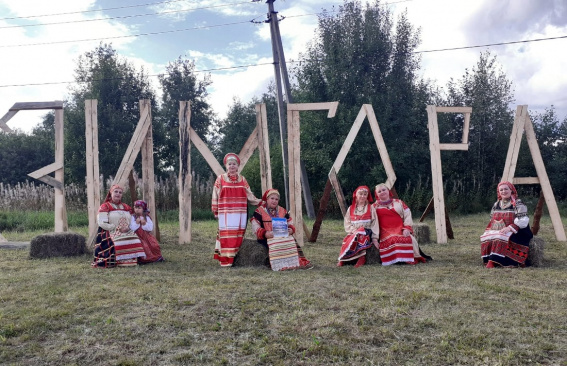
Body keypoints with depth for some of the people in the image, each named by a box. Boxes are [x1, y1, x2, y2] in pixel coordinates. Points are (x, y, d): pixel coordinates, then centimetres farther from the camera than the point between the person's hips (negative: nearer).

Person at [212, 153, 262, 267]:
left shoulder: (242, 179, 11)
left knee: (238, 236, 2)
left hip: (240, 213, 3)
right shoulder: (220, 179, 4)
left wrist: (260, 202, 6)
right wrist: (216, 212, 0)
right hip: (225, 213, -3)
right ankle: (225, 259, 0)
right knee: (226, 236, -5)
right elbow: (215, 196, 4)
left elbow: (249, 195, 14)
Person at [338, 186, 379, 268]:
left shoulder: (370, 208, 6)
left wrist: (374, 238, -9)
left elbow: (374, 224, 0)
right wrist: (353, 230, -13)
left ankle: (361, 257, -28)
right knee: (346, 240, -29)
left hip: (367, 232, -3)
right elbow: (347, 223, 7)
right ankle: (343, 259, -16)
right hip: (353, 232, 3)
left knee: (359, 237, -37)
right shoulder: (351, 209, 12)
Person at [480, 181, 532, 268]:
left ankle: (493, 261, -32)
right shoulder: (496, 205, 15)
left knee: (502, 238, -36)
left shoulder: (518, 204, -5)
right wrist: (489, 229, 0)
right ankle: (488, 260, -21)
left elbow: (523, 220, -14)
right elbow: (492, 220, 21)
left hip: (515, 232, -5)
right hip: (497, 230, 6)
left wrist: (509, 228, -25)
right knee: (486, 238, -25)